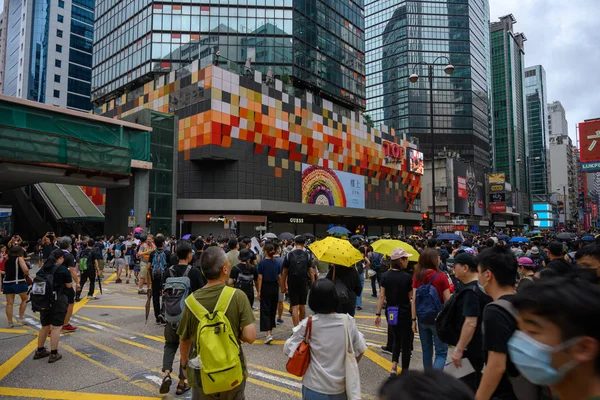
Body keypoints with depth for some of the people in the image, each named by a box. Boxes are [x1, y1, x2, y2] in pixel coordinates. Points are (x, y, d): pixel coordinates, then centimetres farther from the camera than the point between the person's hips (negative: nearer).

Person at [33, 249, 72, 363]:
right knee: (56, 327, -1)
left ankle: (39, 351, 30)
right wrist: (70, 276, 7)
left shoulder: (44, 268, 6)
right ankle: (53, 354, 3)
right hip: (59, 300, -7)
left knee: (44, 326, 20)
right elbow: (69, 285, -6)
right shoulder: (63, 269, -13)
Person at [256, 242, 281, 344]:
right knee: (273, 309, 17)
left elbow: (260, 278, -11)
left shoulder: (262, 263, -10)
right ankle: (271, 330, 30)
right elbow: (279, 277, 5)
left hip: (265, 287, -4)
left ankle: (268, 334, -13)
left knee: (265, 310, -3)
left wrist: (259, 292, -8)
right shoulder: (277, 263, 2)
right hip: (275, 287, 5)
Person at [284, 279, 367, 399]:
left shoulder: (308, 324, -17)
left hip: (315, 387, -2)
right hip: (340, 387, 2)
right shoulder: (348, 321, -10)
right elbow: (360, 350, 1)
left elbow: (288, 349, -9)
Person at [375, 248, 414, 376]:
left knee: (396, 339, 22)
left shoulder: (385, 276, -4)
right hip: (405, 313, -4)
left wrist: (378, 314, 1)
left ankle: (394, 365, 9)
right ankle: (405, 370, 20)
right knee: (405, 342, 12)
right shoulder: (407, 277, -14)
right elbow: (410, 296, -5)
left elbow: (382, 296, -3)